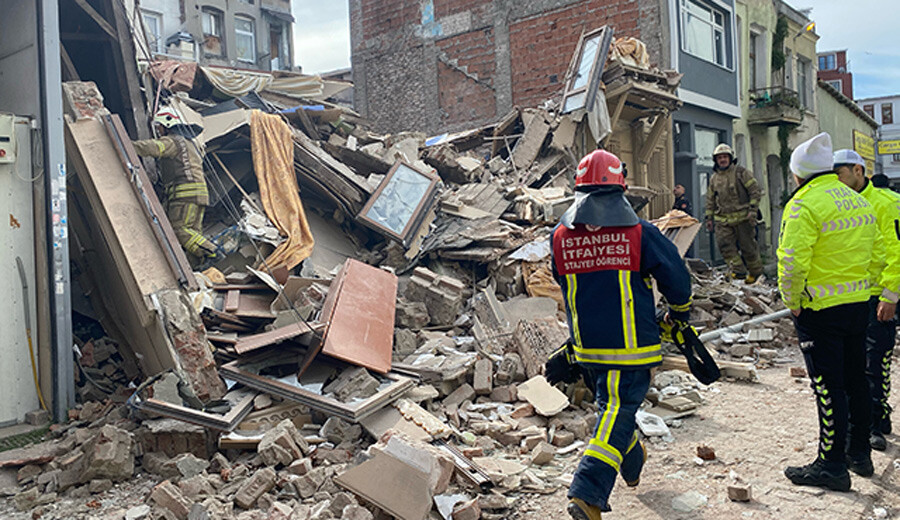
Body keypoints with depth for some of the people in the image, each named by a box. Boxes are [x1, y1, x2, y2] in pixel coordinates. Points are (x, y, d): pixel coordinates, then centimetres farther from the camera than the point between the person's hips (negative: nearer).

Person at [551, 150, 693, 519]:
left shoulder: (560, 236, -2)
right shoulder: (639, 233, -11)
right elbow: (675, 277, -3)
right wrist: (680, 315, 17)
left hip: (586, 346, 4)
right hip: (631, 346, -4)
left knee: (612, 405, 24)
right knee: (617, 412, -1)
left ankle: (633, 464, 46)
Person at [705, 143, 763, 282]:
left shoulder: (741, 172, 0)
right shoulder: (714, 178, 14)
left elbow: (755, 191, -2)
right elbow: (710, 200, 20)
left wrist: (753, 210, -12)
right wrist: (709, 218, 15)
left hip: (742, 217, -4)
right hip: (722, 219, 4)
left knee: (747, 245, 0)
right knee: (724, 244, -12)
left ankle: (755, 271, 17)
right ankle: (738, 270, -8)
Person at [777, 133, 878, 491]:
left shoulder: (805, 204, -16)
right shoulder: (860, 202, 11)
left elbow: (793, 262, -23)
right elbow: (875, 257, 15)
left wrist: (792, 302, -11)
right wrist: (857, 286, 19)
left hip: (820, 310, -8)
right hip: (859, 303, 8)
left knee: (829, 387, -2)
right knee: (855, 380, 18)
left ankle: (832, 465, 7)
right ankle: (859, 453, 31)